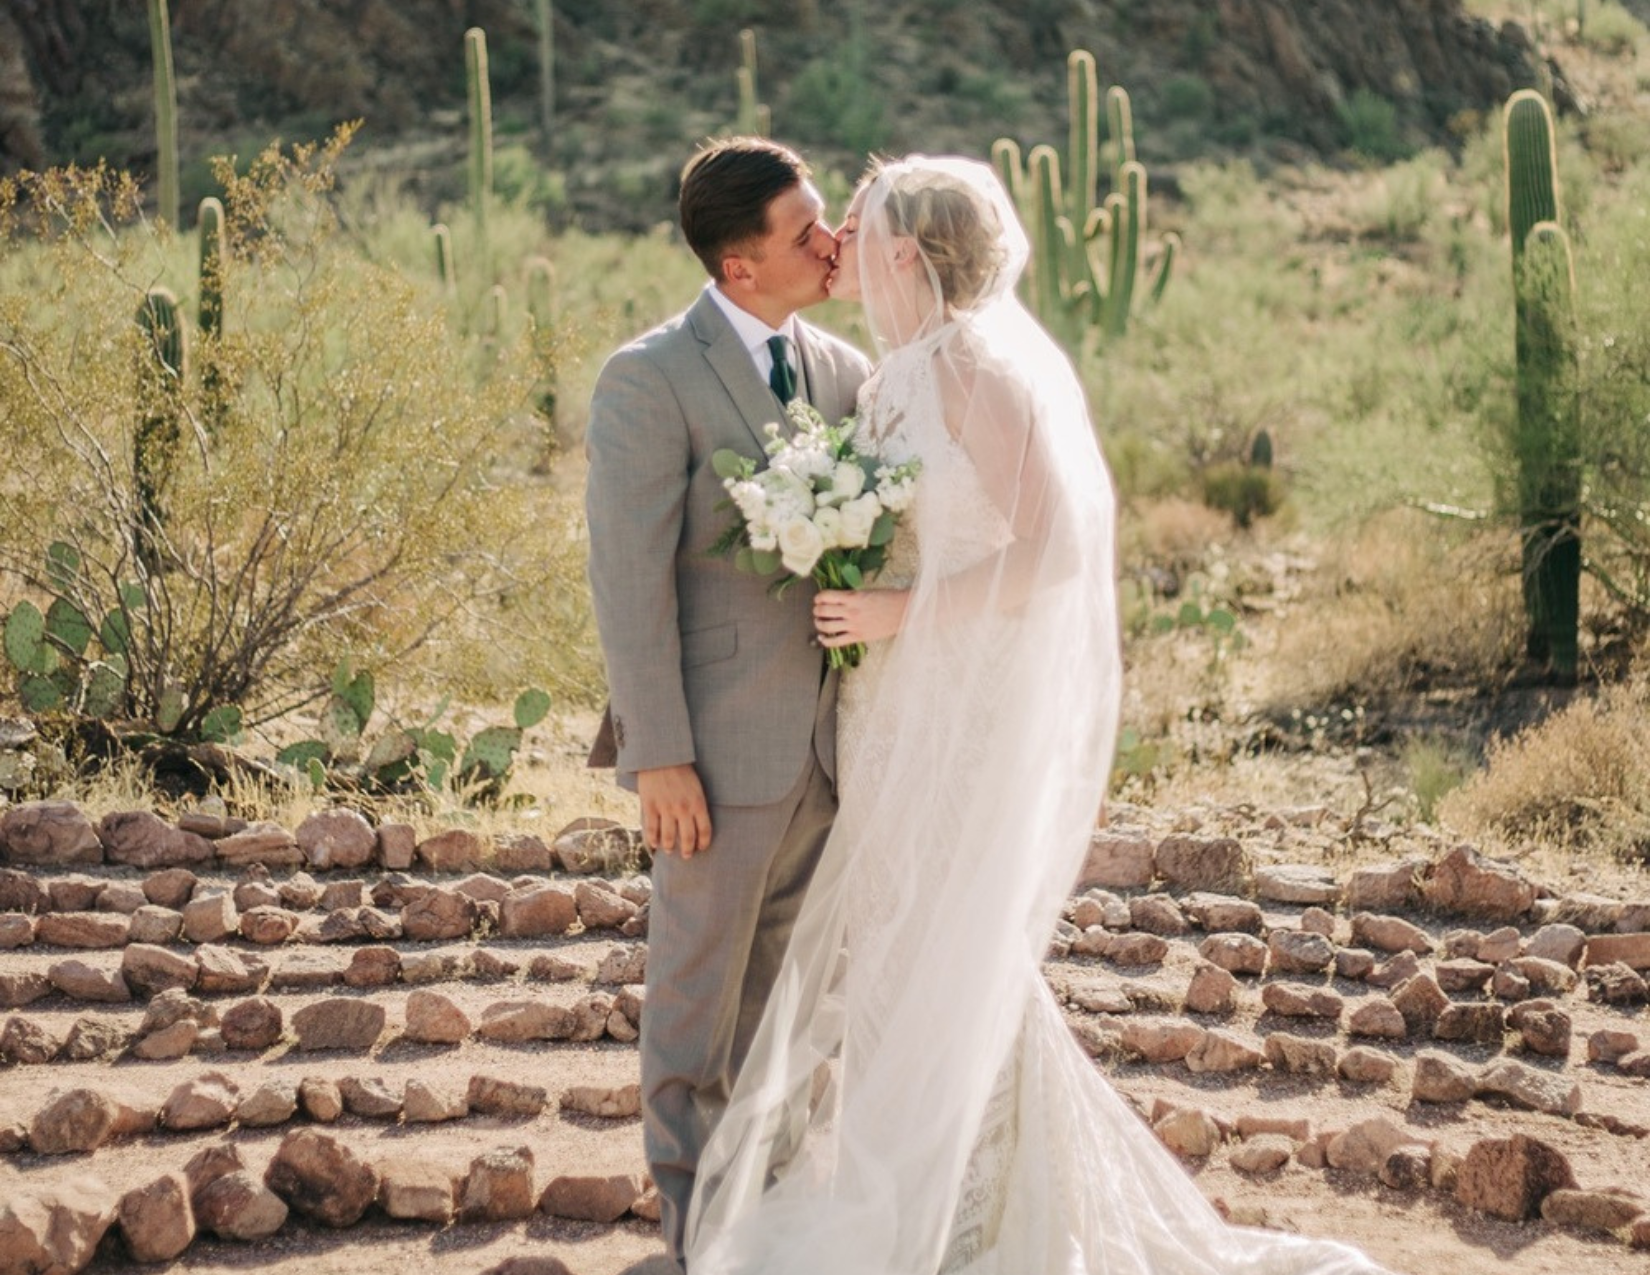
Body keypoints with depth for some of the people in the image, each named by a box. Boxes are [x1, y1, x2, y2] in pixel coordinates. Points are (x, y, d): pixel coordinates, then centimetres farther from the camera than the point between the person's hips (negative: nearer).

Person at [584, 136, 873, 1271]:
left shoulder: (841, 370, 6)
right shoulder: (651, 380, -13)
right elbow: (630, 580, -15)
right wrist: (660, 758, -17)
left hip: (827, 740, 6)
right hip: (722, 744, -6)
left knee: (784, 978, 17)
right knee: (700, 977, 8)